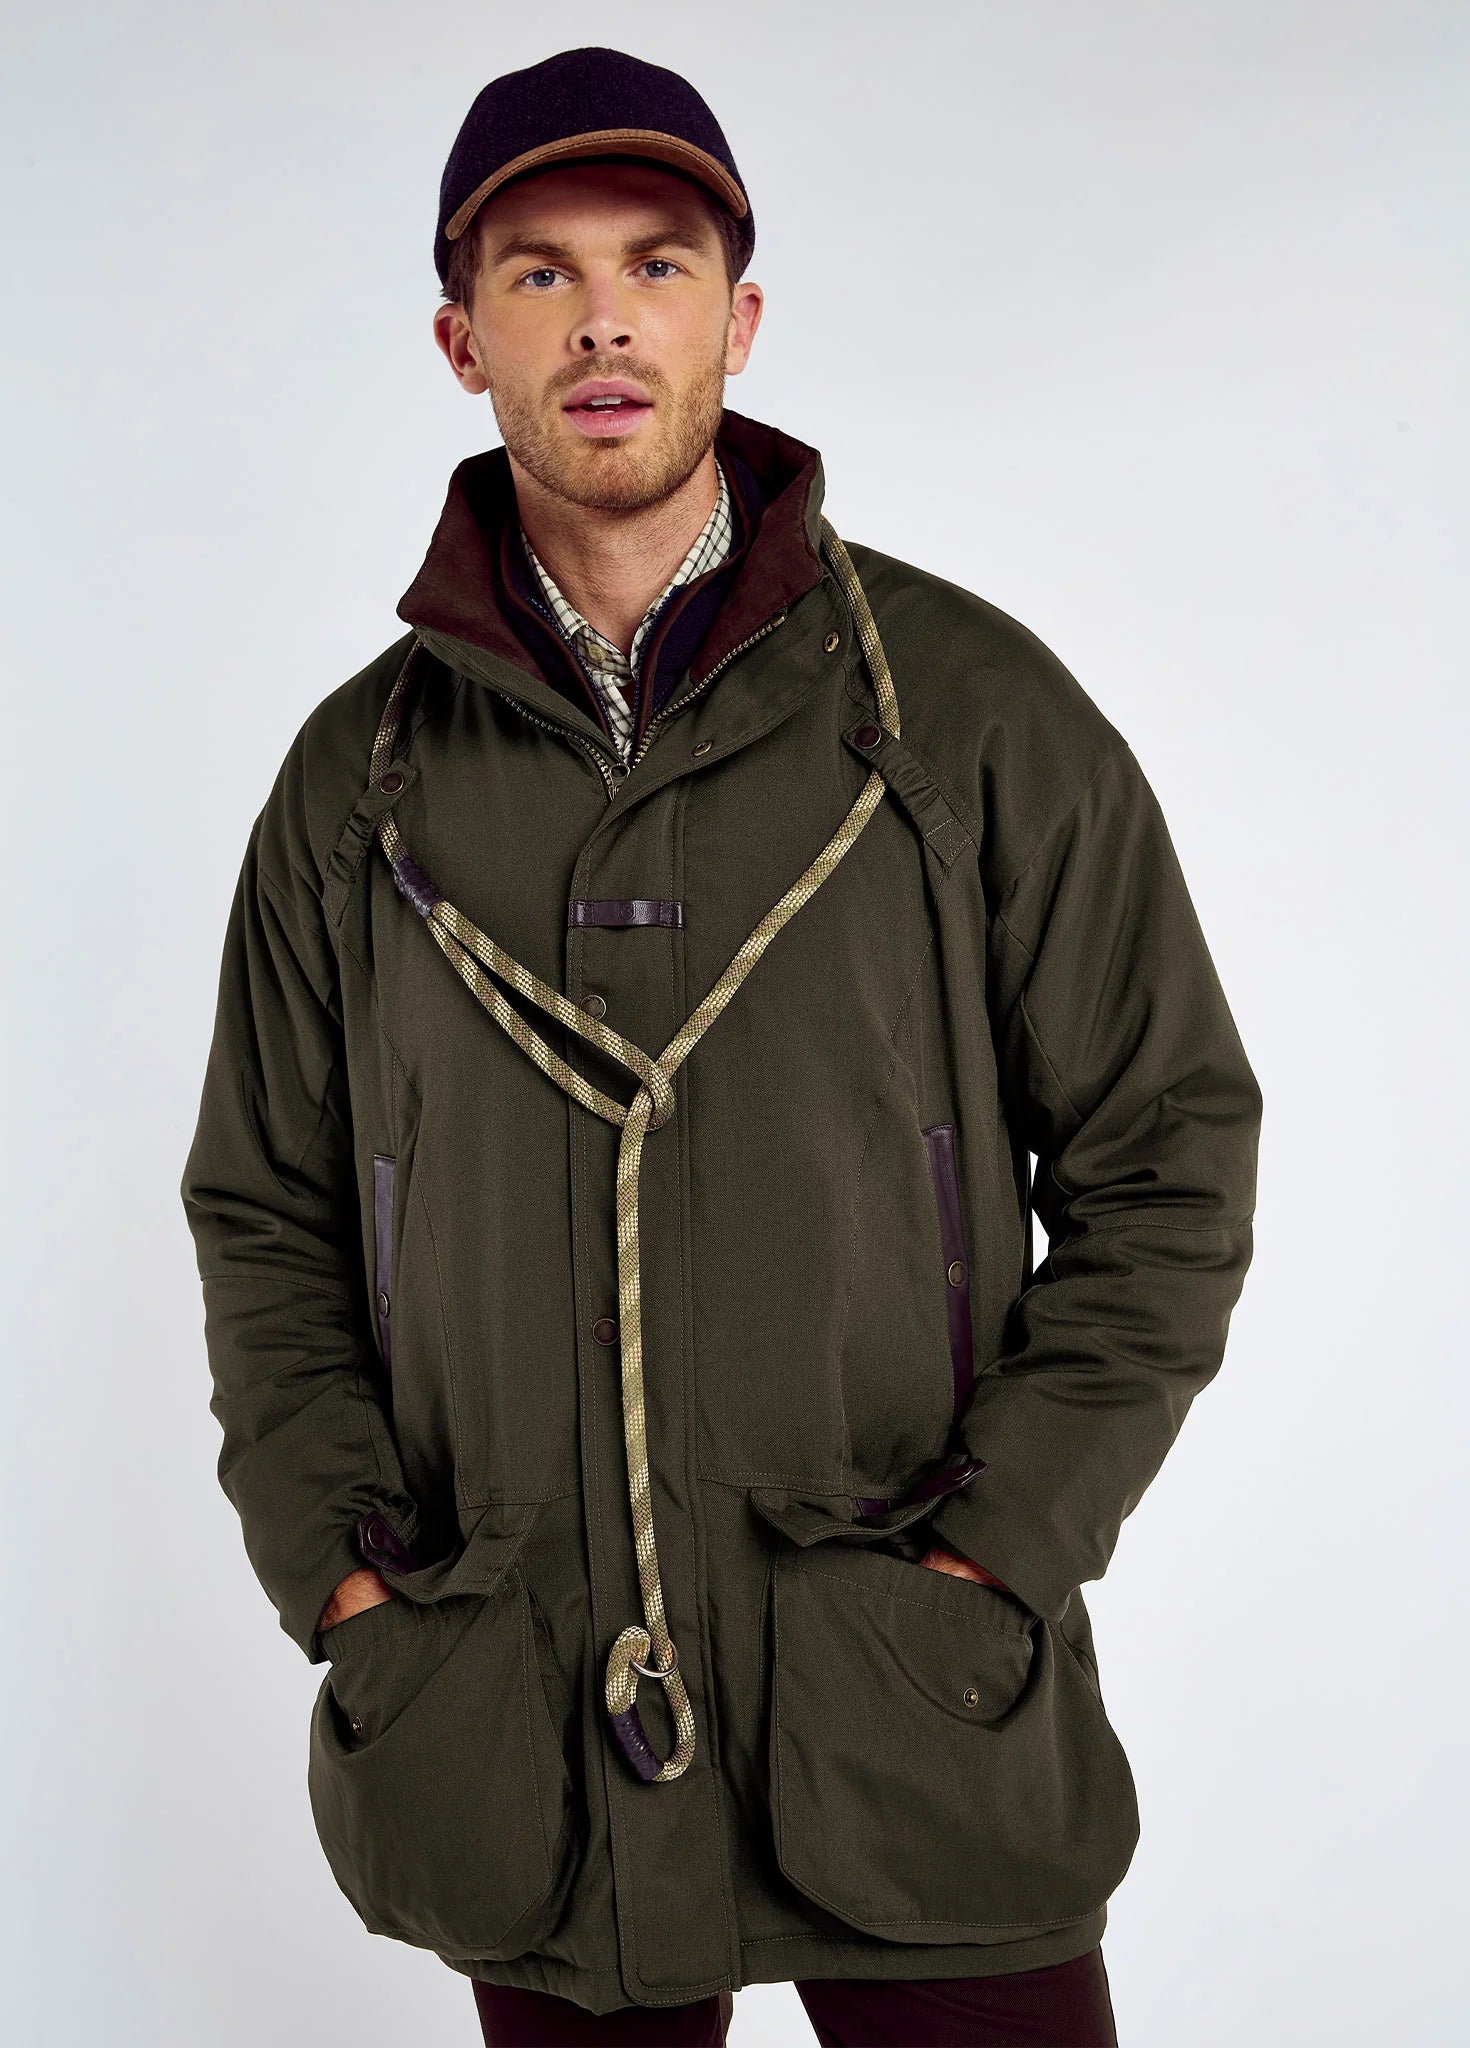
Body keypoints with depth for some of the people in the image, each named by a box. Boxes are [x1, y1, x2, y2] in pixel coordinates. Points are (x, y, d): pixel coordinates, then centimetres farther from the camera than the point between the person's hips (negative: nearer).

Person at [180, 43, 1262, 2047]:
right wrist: (344, 1572, -1)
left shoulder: (970, 704, -1)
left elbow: (1167, 1152, 0)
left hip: (914, 1723, -2)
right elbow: (266, 1223, 12)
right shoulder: (359, 776, 6)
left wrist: (992, 1549, -8)